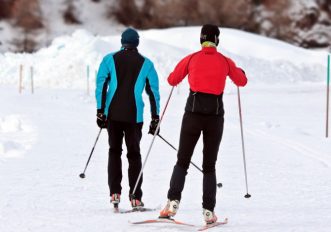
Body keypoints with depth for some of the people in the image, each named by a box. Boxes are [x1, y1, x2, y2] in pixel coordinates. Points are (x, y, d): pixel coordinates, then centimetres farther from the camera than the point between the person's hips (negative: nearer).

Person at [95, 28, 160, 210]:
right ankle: (135, 198, 1)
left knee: (114, 152, 13)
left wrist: (100, 111, -1)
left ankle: (115, 193, -1)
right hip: (134, 116, 0)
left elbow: (101, 85, -3)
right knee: (134, 154, 7)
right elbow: (153, 91, 4)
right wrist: (155, 118, 8)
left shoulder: (110, 60, 5)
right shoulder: (146, 64, 5)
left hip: (113, 114, 0)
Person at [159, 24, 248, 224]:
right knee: (209, 166, 9)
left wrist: (180, 73, 34)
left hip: (193, 113, -1)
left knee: (182, 162, 8)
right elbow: (242, 82, 17)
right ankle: (208, 211, 0)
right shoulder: (225, 61, 3)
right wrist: (239, 71, 40)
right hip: (215, 115, 1)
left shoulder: (191, 59, 1)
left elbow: (172, 80, 11)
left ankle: (174, 200, -12)